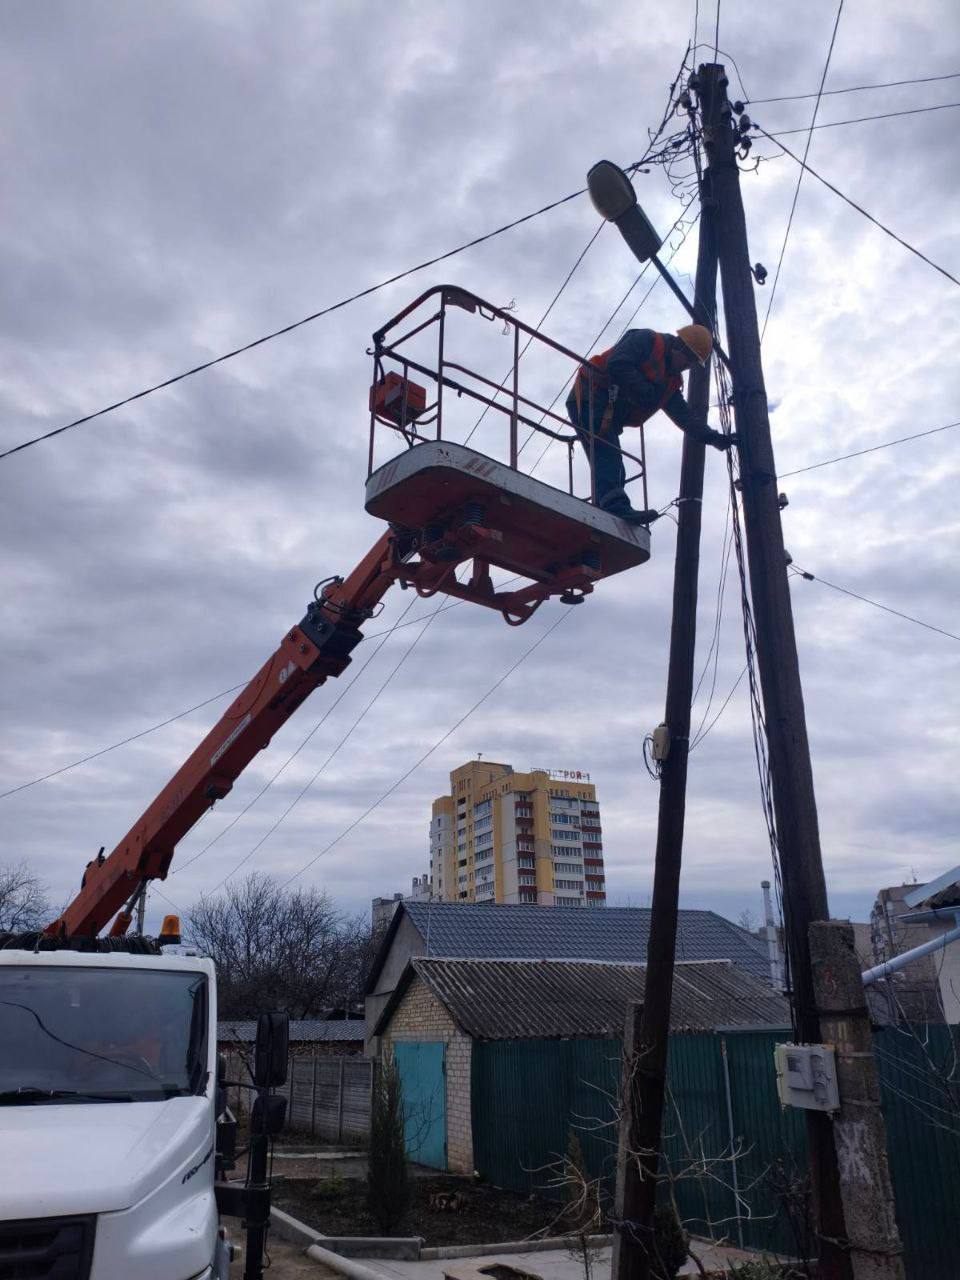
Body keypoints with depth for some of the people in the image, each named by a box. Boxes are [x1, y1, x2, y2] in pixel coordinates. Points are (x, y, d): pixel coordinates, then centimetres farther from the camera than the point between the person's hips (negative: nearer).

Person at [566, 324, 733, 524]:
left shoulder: (671, 381, 20)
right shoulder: (646, 340, -4)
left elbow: (684, 415, 11)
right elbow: (616, 364, -19)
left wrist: (711, 436, -1)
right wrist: (647, 390, -14)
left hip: (609, 417, 9)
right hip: (590, 400, -9)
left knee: (614, 471, 0)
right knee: (608, 455, -25)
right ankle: (616, 507, -39)